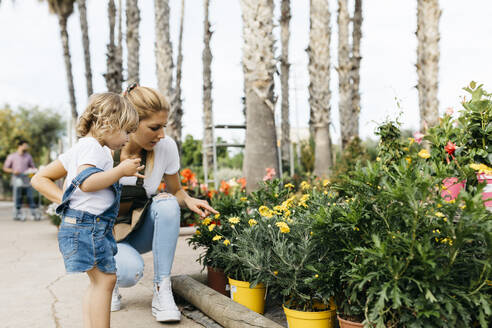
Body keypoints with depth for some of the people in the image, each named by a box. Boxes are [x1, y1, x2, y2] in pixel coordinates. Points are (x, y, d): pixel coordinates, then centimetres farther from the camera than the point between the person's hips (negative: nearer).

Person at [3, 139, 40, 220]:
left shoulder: (28, 156, 11)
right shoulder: (12, 156, 3)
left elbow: (32, 166, 19)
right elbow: (5, 168, 6)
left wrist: (32, 170, -4)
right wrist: (13, 171, -11)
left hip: (27, 179, 2)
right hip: (17, 179, -2)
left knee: (30, 197, -2)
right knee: (17, 198, -1)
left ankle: (35, 213, 0)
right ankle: (17, 214, 7)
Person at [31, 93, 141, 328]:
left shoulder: (78, 149, 19)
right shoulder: (92, 147, -11)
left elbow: (40, 179, 18)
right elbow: (87, 182, -28)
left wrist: (63, 199, 7)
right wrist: (121, 170, -19)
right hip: (86, 224, -10)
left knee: (99, 281, 15)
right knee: (105, 278, -8)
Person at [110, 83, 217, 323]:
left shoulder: (166, 147, -14)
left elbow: (176, 191, 1)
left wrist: (189, 200, -23)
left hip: (142, 230, 3)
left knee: (167, 204, -30)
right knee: (130, 271, -34)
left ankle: (162, 291, -22)